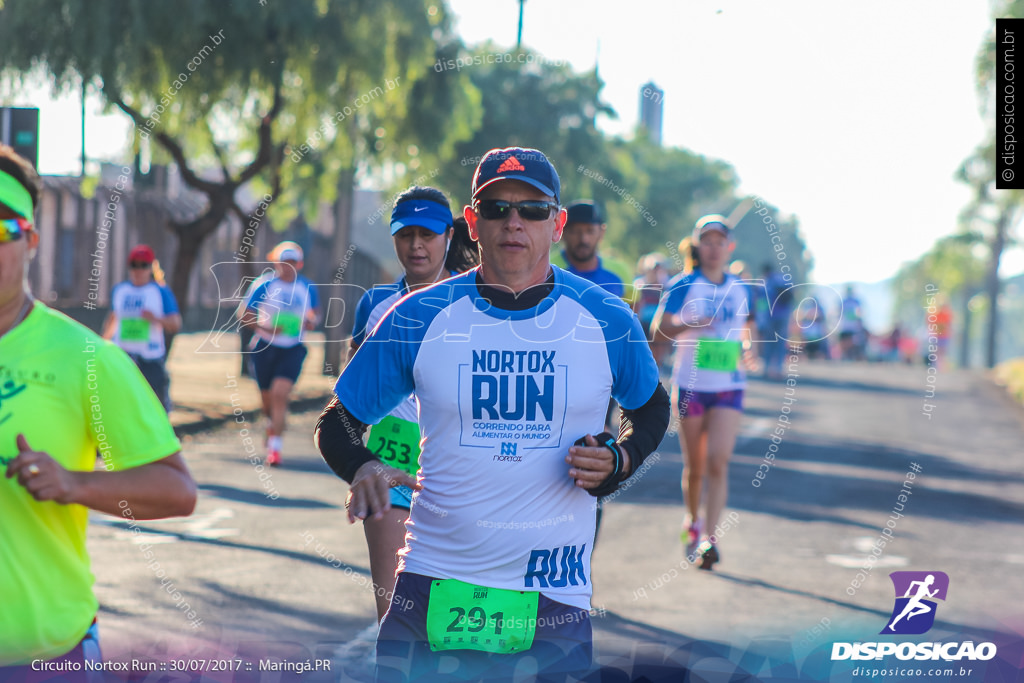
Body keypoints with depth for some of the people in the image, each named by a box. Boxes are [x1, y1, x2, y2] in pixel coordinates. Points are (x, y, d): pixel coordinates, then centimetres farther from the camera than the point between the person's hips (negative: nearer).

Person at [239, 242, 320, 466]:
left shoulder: (307, 288, 4)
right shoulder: (265, 286, -5)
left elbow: (314, 313, 19)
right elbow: (245, 315, -3)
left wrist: (311, 322, -5)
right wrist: (265, 328, -19)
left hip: (293, 349, 0)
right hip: (265, 347, 0)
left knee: (280, 393, -18)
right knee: (268, 398, 9)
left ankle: (275, 446, -16)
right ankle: (272, 424, 44)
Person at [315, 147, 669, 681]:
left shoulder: (606, 320, 1)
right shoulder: (418, 318, 0)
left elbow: (651, 407, 19)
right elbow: (337, 424, 7)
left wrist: (617, 462, -1)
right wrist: (362, 469, -15)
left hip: (554, 597, 0)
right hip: (433, 589, 0)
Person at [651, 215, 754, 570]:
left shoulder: (739, 289, 8)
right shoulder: (684, 284, -3)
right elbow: (659, 326, -13)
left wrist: (747, 348, 1)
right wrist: (690, 323, -31)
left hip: (729, 388, 1)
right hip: (690, 386, -1)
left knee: (718, 462, -14)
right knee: (695, 466, 8)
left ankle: (708, 538, -17)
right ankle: (693, 522, 34)